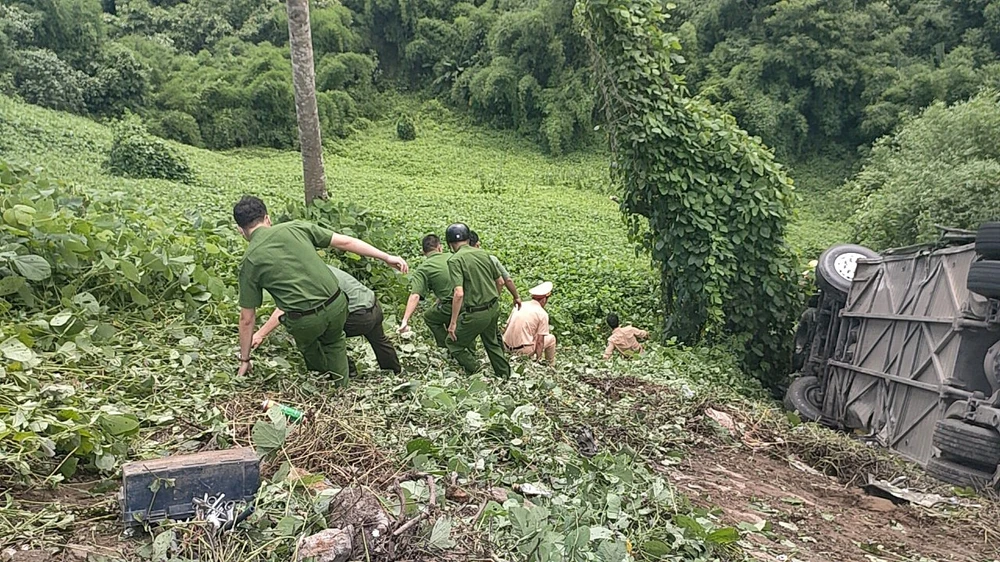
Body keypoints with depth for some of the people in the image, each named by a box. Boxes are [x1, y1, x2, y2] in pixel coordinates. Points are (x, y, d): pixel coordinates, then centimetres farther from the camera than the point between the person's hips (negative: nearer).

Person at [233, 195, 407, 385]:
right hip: (337, 305, 2)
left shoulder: (249, 262, 4)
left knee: (307, 346, 33)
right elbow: (344, 242, 6)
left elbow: (247, 318, 8)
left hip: (304, 321, -1)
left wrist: (244, 359, 19)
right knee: (334, 342, 33)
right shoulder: (295, 227, 6)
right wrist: (386, 257, 10)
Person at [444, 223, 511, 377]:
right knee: (492, 342, 28)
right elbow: (500, 281, 12)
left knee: (454, 343, 12)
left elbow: (459, 293, -24)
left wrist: (453, 322, -18)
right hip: (494, 308, 7)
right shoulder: (483, 253, 5)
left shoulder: (455, 260, -15)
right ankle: (505, 375, 39)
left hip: (476, 313, -7)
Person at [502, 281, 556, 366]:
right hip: (524, 349, -6)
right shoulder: (543, 314, -7)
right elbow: (540, 341, -9)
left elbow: (507, 328, 13)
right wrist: (538, 359, 0)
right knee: (551, 338, 17)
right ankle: (551, 367, 28)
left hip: (507, 347, 6)